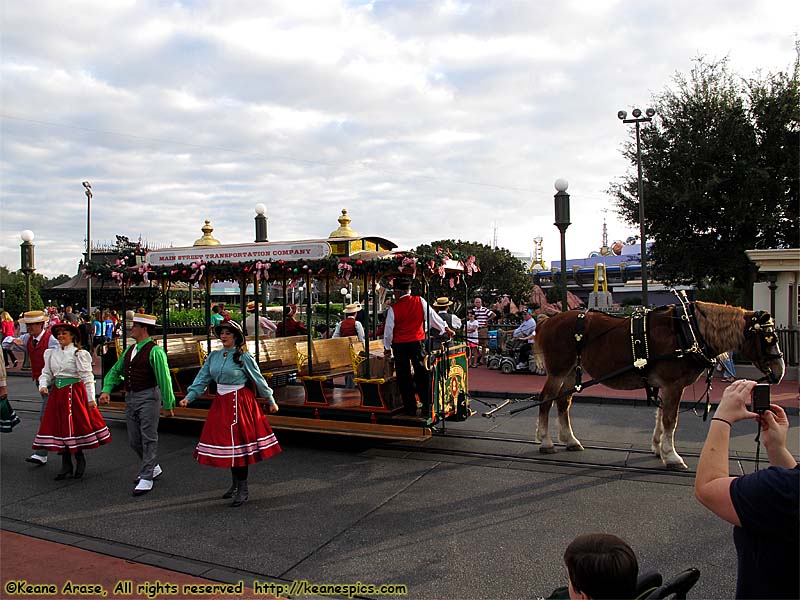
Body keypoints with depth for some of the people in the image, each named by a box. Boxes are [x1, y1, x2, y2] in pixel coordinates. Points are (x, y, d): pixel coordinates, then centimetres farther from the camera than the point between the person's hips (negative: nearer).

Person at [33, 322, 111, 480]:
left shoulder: (78, 354, -7)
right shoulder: (51, 353, 10)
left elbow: (87, 377, -9)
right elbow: (46, 373, 14)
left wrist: (91, 398, -13)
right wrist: (43, 385, -8)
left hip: (74, 392, -5)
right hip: (57, 393, 6)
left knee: (74, 428, -3)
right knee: (59, 427, 7)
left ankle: (80, 461, 17)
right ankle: (66, 466, 17)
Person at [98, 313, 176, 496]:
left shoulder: (154, 351, -14)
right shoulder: (130, 350, 12)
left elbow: (164, 378, -15)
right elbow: (115, 371, 21)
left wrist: (168, 403, -14)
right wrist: (107, 390, 4)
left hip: (148, 397, -9)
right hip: (131, 397, 9)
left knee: (148, 438, -2)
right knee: (134, 440, 14)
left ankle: (146, 478, 5)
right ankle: (153, 468, 32)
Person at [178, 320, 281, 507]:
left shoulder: (243, 356, -7)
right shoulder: (214, 356, 7)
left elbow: (258, 379, -2)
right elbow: (202, 379, 7)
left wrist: (271, 400, 1)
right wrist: (189, 397, -5)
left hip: (240, 403, -5)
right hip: (221, 403, 6)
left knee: (238, 443, -5)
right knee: (225, 442, 10)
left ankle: (243, 490, 5)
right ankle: (235, 484, 27)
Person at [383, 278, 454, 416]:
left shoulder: (393, 308, -5)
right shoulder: (419, 301, -2)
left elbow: (389, 329, 1)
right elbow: (432, 316, 5)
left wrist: (387, 347, 13)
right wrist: (446, 328, 18)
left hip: (399, 345, -1)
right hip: (417, 342, 2)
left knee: (404, 377, 7)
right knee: (421, 374, 7)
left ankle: (410, 408, 10)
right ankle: (427, 406, 7)